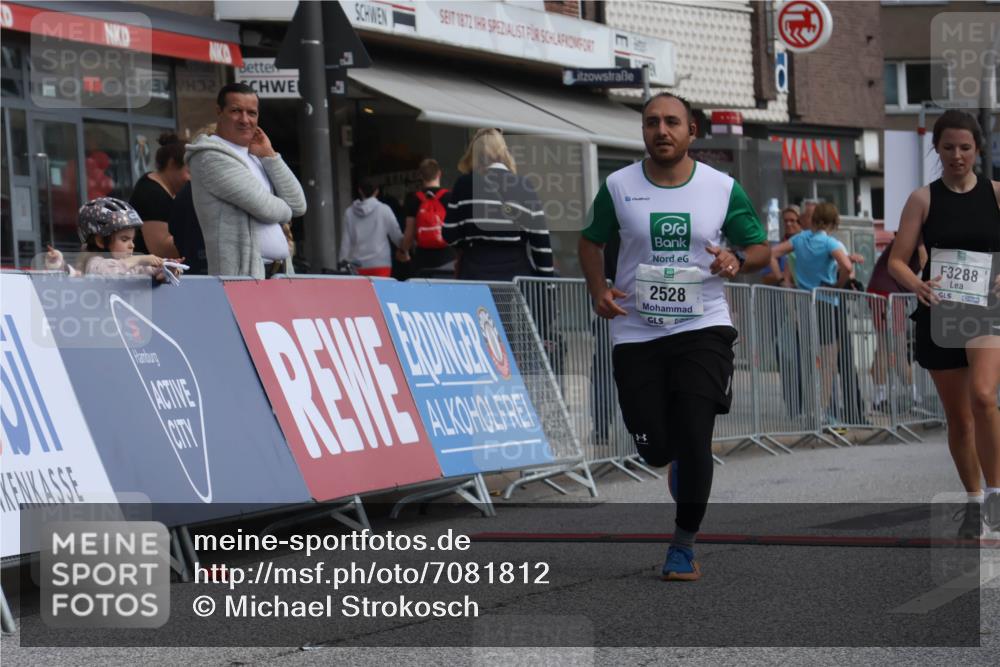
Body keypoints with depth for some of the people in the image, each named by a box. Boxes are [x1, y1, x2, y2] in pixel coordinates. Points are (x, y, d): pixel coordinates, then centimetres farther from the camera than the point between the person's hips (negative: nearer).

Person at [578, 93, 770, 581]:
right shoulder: (618, 187, 0)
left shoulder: (723, 189, -1)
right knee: (655, 447, 2)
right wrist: (599, 290, -5)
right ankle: (681, 466, 41)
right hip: (636, 333, 1)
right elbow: (591, 242, 13)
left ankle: (684, 545, 4)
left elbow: (760, 249, 7)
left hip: (702, 327, -1)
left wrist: (737, 261, -16)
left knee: (693, 438, -12)